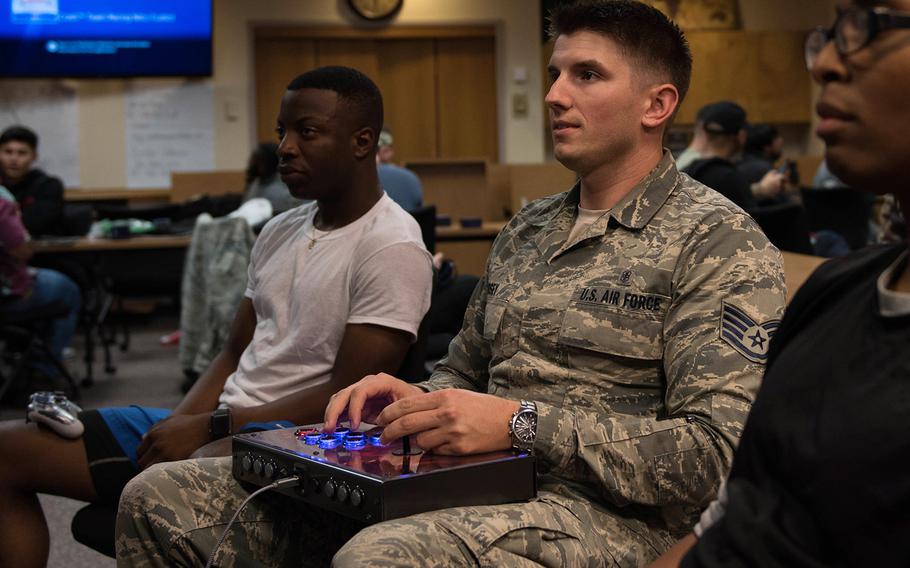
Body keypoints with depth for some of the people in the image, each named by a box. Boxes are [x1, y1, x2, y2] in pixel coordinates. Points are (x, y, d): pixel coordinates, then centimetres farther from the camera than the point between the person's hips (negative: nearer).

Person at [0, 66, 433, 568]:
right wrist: (177, 427, -3)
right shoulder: (279, 232, 15)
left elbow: (346, 398, -16)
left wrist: (211, 429, -15)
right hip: (217, 424, 9)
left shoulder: (391, 249, -11)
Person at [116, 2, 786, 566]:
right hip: (464, 484, 7)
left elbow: (715, 450, -14)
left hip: (601, 510, -7)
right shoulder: (526, 230, 20)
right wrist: (414, 400, 3)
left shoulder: (719, 242, -3)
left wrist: (522, 422, -19)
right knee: (163, 500, -6)